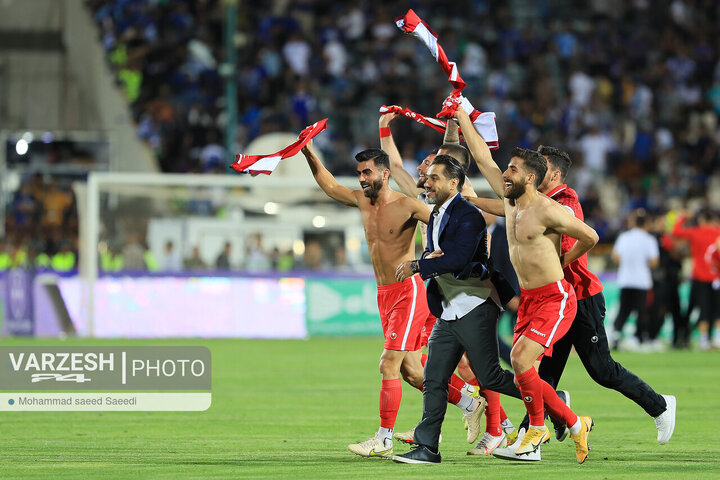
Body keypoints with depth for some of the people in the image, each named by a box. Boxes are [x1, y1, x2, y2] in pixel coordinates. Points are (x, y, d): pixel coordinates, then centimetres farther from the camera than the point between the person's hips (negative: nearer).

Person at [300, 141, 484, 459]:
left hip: (408, 292, -8)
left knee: (389, 364, -13)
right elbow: (330, 186, 23)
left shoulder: (406, 206, -11)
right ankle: (471, 405, 24)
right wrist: (308, 153, 15)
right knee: (409, 371, 9)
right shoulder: (363, 201, 10)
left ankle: (384, 441, -10)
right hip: (385, 295, 8)